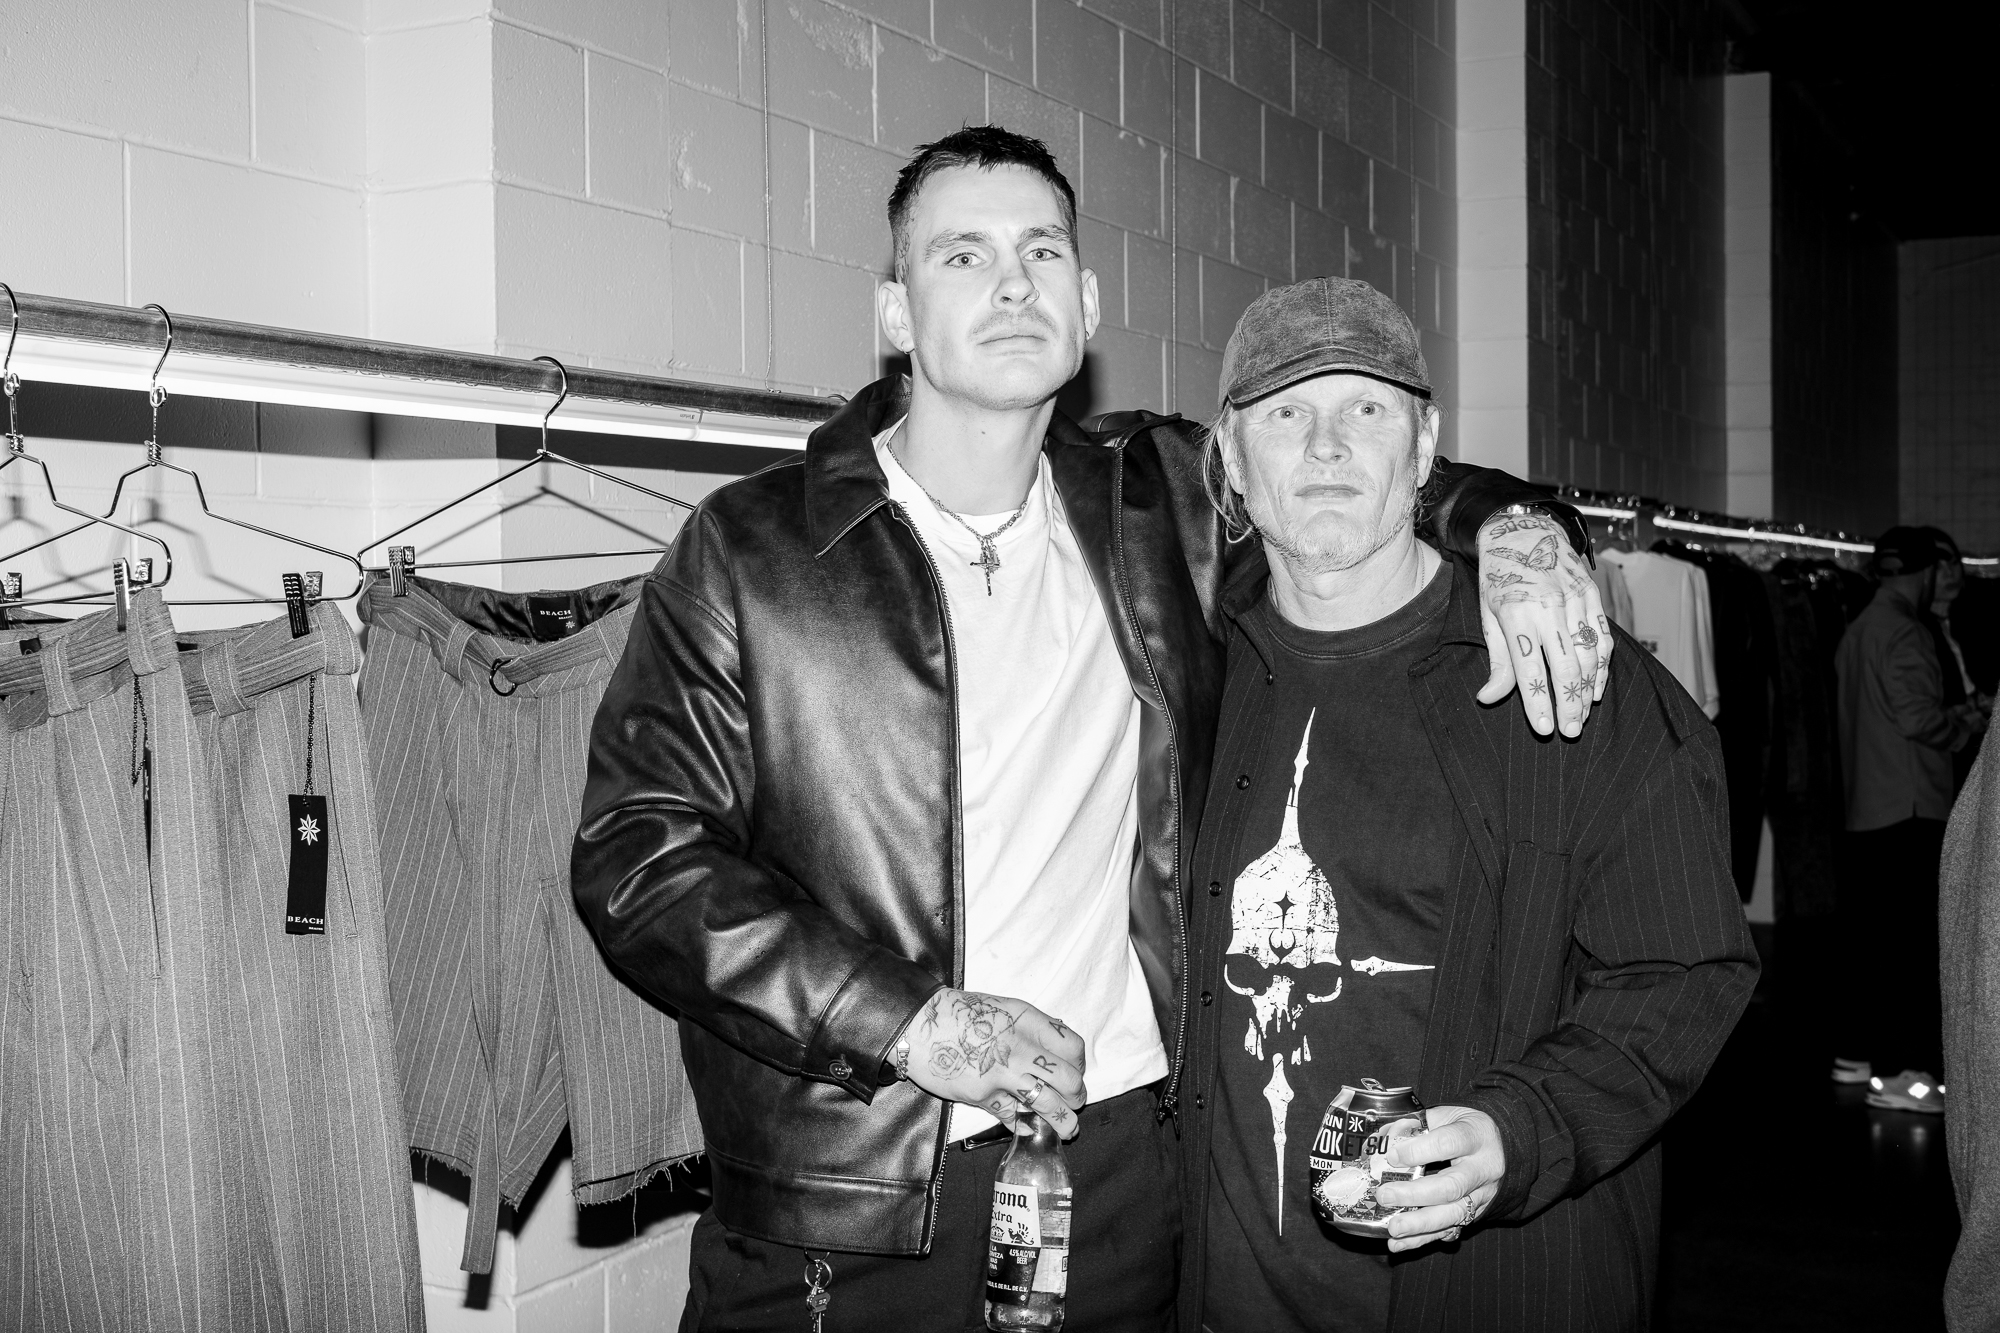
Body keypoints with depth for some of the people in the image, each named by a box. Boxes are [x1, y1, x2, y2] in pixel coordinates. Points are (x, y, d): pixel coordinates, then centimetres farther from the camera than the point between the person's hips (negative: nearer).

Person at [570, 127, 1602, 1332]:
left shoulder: (1163, 503, 6)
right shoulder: (749, 552, -5)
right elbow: (636, 853, -9)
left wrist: (1508, 523, 1)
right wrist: (910, 1022, -16)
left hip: (1128, 1163, 3)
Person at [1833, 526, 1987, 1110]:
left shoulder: (1859, 628, 16)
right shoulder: (1902, 629, -13)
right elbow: (1917, 716, -19)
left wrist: (1951, 712, 21)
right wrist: (1965, 725, -1)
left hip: (1869, 808, 10)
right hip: (1911, 807, -10)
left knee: (1878, 935, 15)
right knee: (1923, 940, -6)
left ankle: (1860, 1052, 21)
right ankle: (1903, 1072, -6)